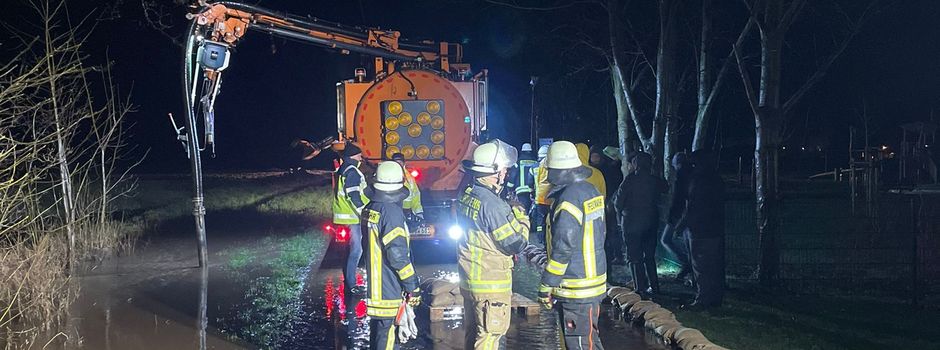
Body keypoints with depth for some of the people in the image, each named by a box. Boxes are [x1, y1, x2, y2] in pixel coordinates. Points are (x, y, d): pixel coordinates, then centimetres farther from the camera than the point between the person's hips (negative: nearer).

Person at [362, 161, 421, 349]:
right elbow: (397, 253, -23)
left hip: (374, 282, 9)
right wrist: (413, 286, -16)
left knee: (378, 324, 21)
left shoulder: (370, 209, 7)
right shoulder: (392, 211, -21)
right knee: (386, 333, -3)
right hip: (389, 287, -9)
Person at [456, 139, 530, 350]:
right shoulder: (492, 204, -23)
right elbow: (516, 244, -19)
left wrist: (510, 213, 7)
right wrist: (521, 218, -4)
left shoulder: (466, 196, 4)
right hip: (491, 285, -9)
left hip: (468, 279, 9)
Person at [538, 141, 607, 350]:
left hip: (576, 290, -9)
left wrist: (546, 285, -15)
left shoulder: (569, 197, -20)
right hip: (593, 279, 10)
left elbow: (563, 248, -22)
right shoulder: (590, 191, 9)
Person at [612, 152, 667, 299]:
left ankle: (641, 290, -4)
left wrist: (620, 210, 11)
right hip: (651, 223, 6)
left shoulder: (630, 180, -13)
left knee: (635, 258, 0)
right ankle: (654, 287, 23)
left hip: (632, 223, -6)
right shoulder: (655, 181, 2)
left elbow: (618, 202, -10)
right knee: (650, 256, 19)